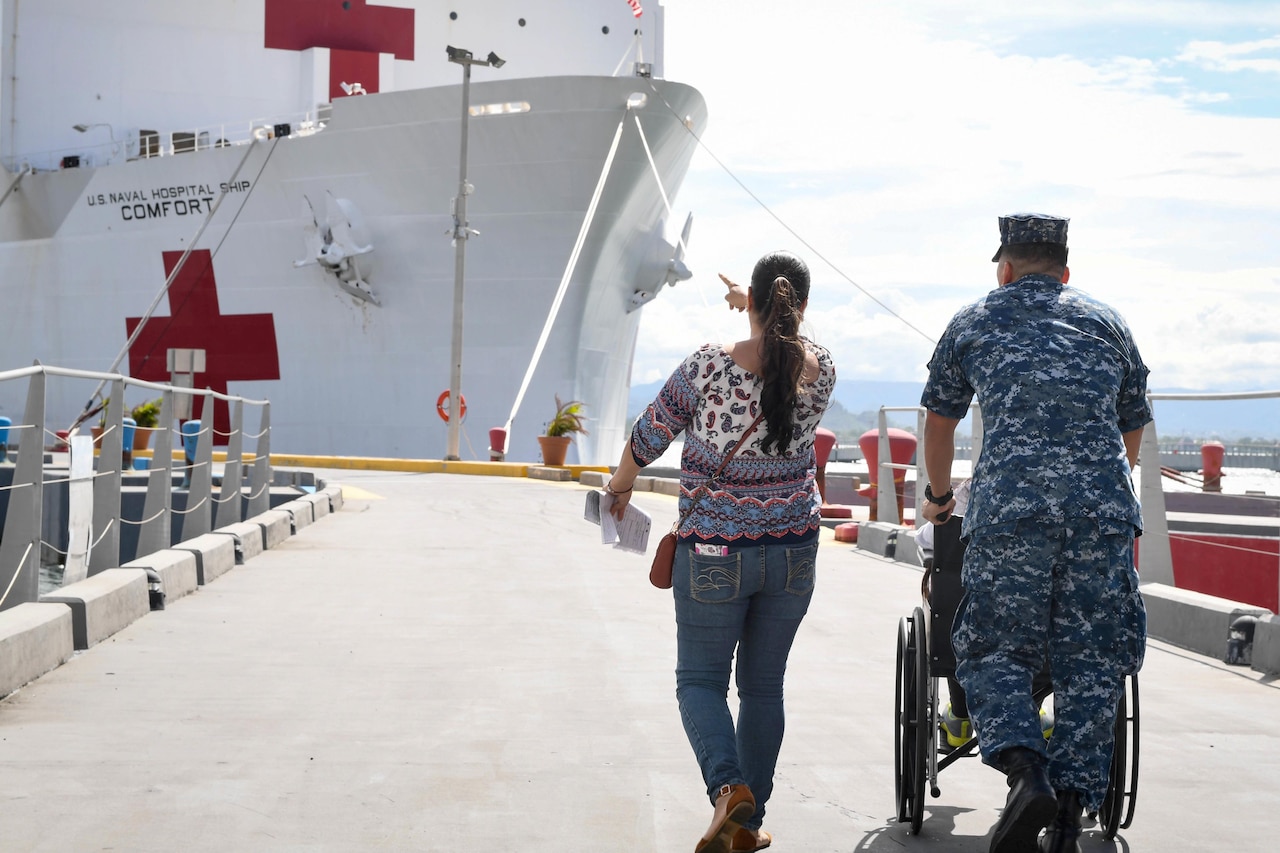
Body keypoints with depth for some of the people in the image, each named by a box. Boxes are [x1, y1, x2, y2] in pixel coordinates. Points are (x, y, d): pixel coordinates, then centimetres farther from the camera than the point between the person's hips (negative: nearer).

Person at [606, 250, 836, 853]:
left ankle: (728, 787, -14)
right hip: (793, 554, 3)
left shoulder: (707, 367, -15)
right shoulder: (821, 371, -6)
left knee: (700, 678, 11)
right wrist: (759, 310, 30)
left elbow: (647, 437, -2)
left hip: (716, 555, -3)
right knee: (763, 685, 16)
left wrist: (621, 484, 16)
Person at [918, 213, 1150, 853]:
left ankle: (1026, 772, -15)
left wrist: (938, 497, 44)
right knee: (1090, 661, 7)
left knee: (994, 651, 7)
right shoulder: (1106, 322, 23)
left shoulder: (975, 321, 19)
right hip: (1103, 511, 2)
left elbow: (939, 420, 28)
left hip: (1008, 509, -2)